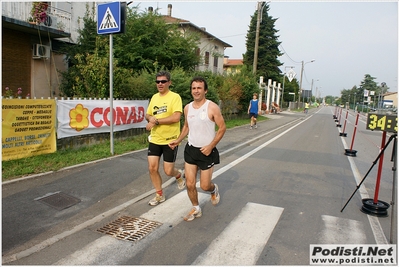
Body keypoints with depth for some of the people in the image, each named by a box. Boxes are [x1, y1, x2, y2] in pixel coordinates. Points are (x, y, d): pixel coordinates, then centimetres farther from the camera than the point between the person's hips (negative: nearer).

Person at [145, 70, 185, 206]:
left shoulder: (175, 97, -12)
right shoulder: (154, 97, 9)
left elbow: (176, 117, -23)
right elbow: (147, 115, 16)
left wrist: (156, 121, -21)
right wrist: (150, 118, -9)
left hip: (170, 140, -5)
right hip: (155, 139, 6)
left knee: (168, 171, 2)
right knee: (152, 168, 3)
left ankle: (179, 175, 39)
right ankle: (159, 195, 24)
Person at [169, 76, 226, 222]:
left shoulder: (212, 107, -14)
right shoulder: (187, 108, 2)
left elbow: (222, 128, -11)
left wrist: (210, 146, -18)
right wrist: (178, 140, 5)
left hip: (206, 151, -4)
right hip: (191, 149, 4)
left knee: (204, 186, 4)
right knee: (190, 184, 4)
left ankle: (214, 189, 41)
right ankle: (196, 209, 27)